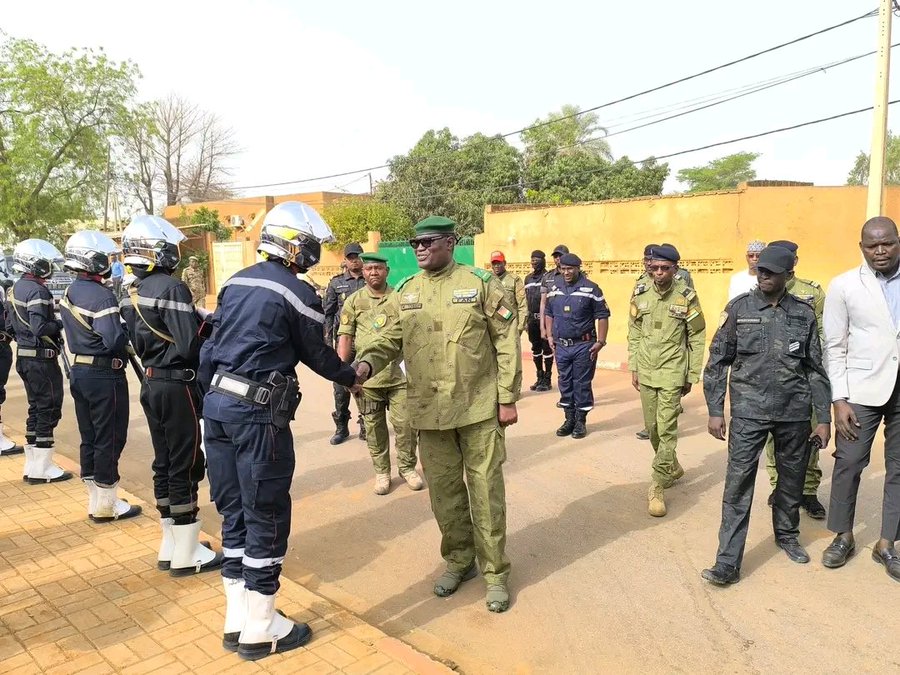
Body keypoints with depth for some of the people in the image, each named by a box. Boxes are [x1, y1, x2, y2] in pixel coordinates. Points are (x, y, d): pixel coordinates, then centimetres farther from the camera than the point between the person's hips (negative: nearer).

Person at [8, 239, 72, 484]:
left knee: (36, 407, 16)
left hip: (24, 357, 10)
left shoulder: (15, 289, 12)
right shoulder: (37, 290, -18)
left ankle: (32, 465, 23)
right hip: (41, 359, -10)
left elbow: (9, 325, 17)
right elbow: (40, 328, -27)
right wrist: (61, 324, -11)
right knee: (49, 409, -1)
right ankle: (42, 468, 5)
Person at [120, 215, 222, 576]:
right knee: (185, 468, 0)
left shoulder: (131, 293, 10)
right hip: (177, 386, -9)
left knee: (164, 464, 15)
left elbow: (139, 342, 14)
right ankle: (186, 554, 10)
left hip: (151, 383, 9)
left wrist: (196, 320, 10)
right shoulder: (171, 288, -18)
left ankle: (170, 546, 26)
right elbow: (188, 345, -24)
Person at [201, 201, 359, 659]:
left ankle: (236, 621, 25)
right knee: (267, 517, 3)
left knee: (234, 512, 15)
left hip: (218, 404, 8)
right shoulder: (297, 294, -9)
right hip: (258, 414, -8)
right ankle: (259, 630, 15)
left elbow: (210, 348, 14)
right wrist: (352, 377, 19)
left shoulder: (235, 282, 13)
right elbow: (317, 355, 1)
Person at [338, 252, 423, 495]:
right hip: (366, 376, 0)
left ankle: (408, 467, 23)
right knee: (374, 427, 9)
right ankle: (382, 471, 24)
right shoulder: (354, 301, 3)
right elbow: (345, 337, 1)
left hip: (398, 374, 1)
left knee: (405, 423, 3)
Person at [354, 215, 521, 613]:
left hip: (479, 408, -3)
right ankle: (458, 559, 34)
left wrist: (508, 398, -7)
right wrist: (367, 362, -14)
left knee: (485, 490, 5)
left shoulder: (480, 284, -5)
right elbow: (392, 338, 8)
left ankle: (495, 572, 22)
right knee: (444, 490, 14)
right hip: (429, 411, 4)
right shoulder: (405, 293, 7)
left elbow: (506, 342, -5)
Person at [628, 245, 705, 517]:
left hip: (672, 373, -4)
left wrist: (691, 376, -1)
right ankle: (672, 467, 38)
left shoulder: (687, 296, -7)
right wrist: (633, 368, 7)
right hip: (645, 372, 4)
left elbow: (697, 338, -1)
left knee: (666, 429, -7)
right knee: (652, 427, 13)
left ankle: (658, 487, 1)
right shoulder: (640, 294, 1)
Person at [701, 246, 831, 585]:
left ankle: (787, 535, 42)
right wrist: (715, 411, -3)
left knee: (792, 480, 16)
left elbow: (816, 369, 8)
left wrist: (824, 418, 6)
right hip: (749, 412, -2)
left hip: (794, 413, 2)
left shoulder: (804, 314, 4)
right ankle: (728, 564, 0)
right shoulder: (739, 308, -2)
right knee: (738, 485, -5)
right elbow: (718, 361, 0)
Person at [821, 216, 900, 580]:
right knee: (849, 462, 4)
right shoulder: (844, 286, -2)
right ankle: (843, 536, 22)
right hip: (863, 389, -2)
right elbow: (835, 347, -2)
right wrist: (839, 400, -8)